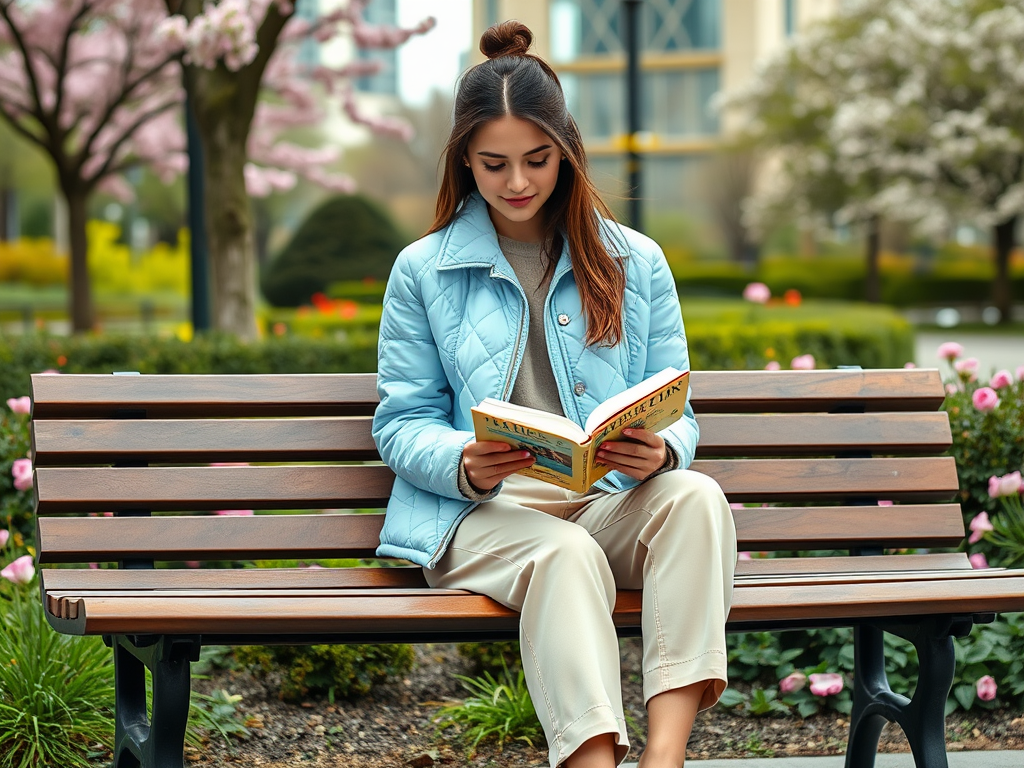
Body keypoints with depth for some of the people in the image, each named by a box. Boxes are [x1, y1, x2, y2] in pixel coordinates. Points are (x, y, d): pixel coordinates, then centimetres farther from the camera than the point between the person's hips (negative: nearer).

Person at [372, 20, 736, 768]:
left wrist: (660, 451, -14)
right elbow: (403, 425, 8)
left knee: (696, 496, -33)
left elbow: (676, 417, 13)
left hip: (609, 504, 2)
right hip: (479, 513, -2)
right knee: (568, 556, -37)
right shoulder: (423, 271, 11)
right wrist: (464, 465, -16)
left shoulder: (635, 262, 15)